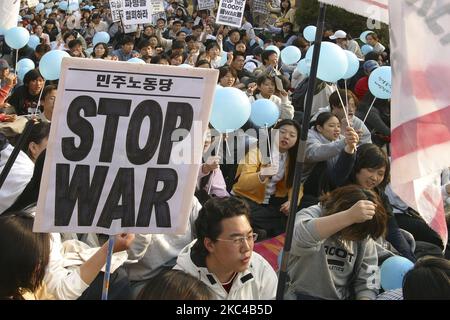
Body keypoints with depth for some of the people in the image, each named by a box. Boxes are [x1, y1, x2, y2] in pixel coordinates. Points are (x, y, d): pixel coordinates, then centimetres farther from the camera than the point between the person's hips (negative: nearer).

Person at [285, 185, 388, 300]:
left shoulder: (365, 238, 1)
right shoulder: (312, 215, -12)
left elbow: (365, 282, 3)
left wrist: (365, 297, -18)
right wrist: (350, 216, -44)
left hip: (341, 297, 4)